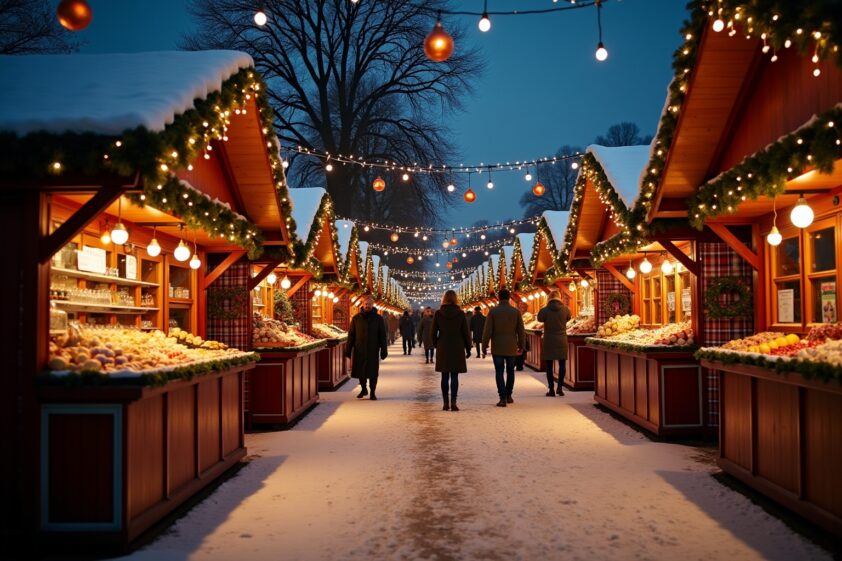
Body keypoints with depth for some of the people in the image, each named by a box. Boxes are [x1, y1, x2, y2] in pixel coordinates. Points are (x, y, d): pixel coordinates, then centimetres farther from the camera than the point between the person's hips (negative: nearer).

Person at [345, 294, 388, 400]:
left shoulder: (378, 318, 2)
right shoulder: (356, 318, 3)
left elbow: (382, 336, 2)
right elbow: (351, 335, 4)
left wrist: (383, 351, -3)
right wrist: (348, 350, 0)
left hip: (373, 350, -1)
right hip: (359, 350, 1)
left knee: (373, 372, 1)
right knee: (360, 371, 9)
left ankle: (373, 393, 12)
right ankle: (363, 389, 30)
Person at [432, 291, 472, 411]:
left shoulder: (438, 314, -2)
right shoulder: (461, 314, -4)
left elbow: (433, 333, 1)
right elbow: (466, 333, -1)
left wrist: (436, 345, 15)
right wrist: (468, 348, 8)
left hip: (443, 349, 1)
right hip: (457, 348, -1)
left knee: (445, 376, 8)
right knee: (454, 376, 1)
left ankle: (446, 403, 10)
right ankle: (453, 403, -5)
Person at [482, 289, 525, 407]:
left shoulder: (493, 311, -6)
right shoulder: (516, 311, -1)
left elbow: (487, 330, -8)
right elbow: (521, 331, 2)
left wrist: (484, 346, 1)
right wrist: (521, 346, 14)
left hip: (497, 347, -2)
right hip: (511, 347, 2)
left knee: (499, 372, 0)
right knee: (510, 371, 16)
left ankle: (503, 398, -8)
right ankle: (508, 396, 23)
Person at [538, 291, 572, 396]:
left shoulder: (544, 310, -12)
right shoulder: (565, 309, -7)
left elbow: (540, 319, 7)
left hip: (549, 341, -1)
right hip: (562, 340, 1)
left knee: (549, 366, 6)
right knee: (562, 364, 13)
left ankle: (551, 390, 7)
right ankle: (560, 387, 2)